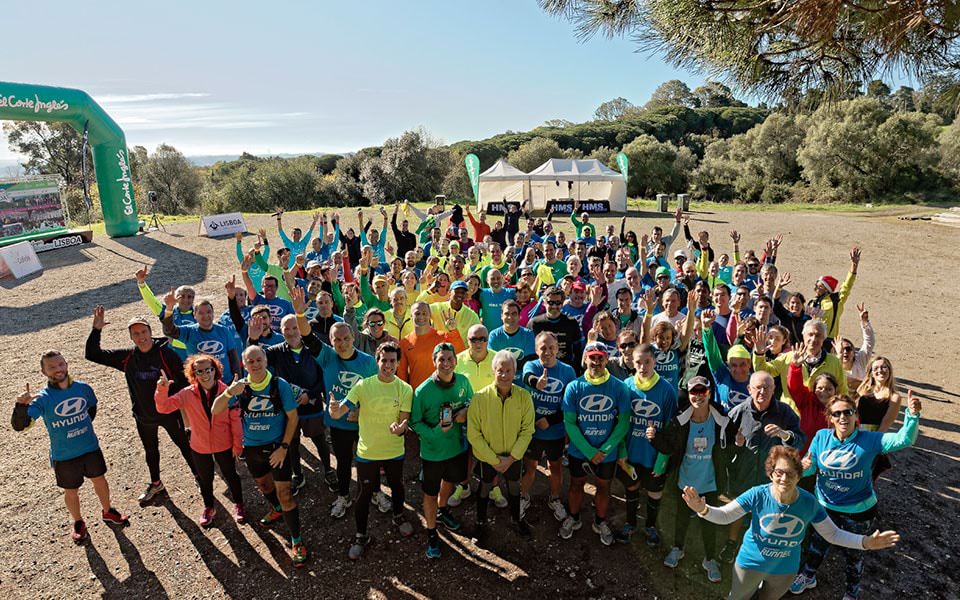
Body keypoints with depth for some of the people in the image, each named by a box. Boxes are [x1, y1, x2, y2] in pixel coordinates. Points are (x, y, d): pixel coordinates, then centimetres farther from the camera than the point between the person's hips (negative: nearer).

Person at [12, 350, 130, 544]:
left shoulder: (83, 388, -8)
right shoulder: (42, 399, -18)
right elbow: (19, 425, -29)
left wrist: (82, 426, 8)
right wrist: (21, 404, -46)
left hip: (91, 447, 2)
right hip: (64, 456, -2)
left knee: (100, 480, 19)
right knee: (71, 491, 15)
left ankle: (108, 512, 43)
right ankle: (78, 523, 40)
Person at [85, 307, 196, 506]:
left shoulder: (166, 353, -18)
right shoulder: (126, 357, -7)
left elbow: (183, 379, -12)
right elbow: (92, 354, -5)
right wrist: (96, 329, -16)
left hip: (169, 412, -4)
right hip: (143, 415, 4)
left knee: (183, 444, 12)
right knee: (150, 451, 23)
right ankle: (155, 484, 45)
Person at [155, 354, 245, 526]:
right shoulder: (187, 394, -14)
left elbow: (235, 419, -13)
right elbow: (164, 407, -20)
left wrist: (238, 443, -9)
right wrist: (162, 390, -38)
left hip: (224, 444, -2)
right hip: (200, 447, 2)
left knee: (230, 475, 19)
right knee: (204, 478, 23)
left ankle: (238, 505, 43)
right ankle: (209, 507, 48)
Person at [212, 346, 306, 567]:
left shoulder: (280, 385, -18)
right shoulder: (241, 386, -9)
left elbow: (292, 417, -11)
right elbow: (214, 411, -13)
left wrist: (283, 447, -16)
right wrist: (228, 393, -32)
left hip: (276, 447, -4)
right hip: (252, 447, 5)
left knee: (284, 493, -7)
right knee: (263, 484, 27)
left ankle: (296, 542, 5)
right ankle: (276, 509, 57)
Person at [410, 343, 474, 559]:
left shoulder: (463, 382, -12)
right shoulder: (423, 390, -23)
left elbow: (472, 402, 7)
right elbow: (415, 422, -14)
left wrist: (466, 413, -15)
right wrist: (435, 432, -29)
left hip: (458, 446, 5)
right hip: (433, 451, -4)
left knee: (450, 480, 29)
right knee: (430, 492, 12)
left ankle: (442, 510, 58)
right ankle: (431, 533, 34)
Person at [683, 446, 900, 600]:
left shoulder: (809, 502, -21)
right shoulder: (758, 495, -28)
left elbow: (833, 534, -8)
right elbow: (724, 515, -26)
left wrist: (866, 542, -22)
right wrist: (703, 509, -46)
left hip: (786, 568, 2)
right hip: (752, 562, -2)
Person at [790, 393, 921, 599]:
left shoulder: (869, 440, -19)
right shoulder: (822, 437, -14)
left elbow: (904, 439, -31)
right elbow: (810, 467, -8)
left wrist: (913, 415, -47)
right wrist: (805, 466, -32)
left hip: (859, 510, -2)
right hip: (826, 505, 2)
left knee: (853, 553, 22)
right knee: (817, 544, 24)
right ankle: (808, 576, 52)